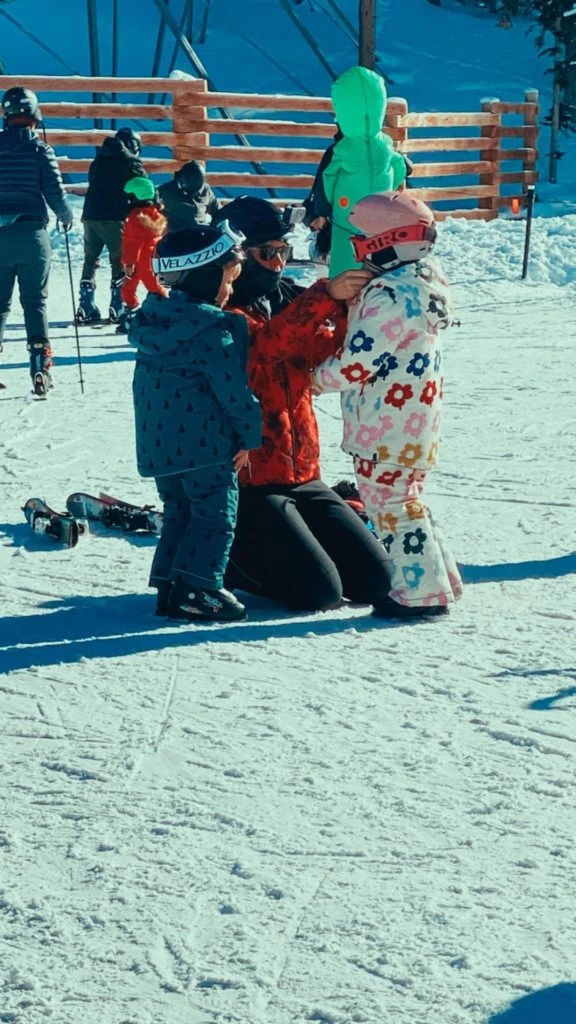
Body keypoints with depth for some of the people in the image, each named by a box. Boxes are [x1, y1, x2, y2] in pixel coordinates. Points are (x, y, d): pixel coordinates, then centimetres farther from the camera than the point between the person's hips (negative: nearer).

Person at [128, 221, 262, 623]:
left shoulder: (154, 320, 7)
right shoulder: (213, 332, -17)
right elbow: (233, 389, -16)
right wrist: (250, 433, -5)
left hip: (159, 443, 8)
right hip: (205, 442, -8)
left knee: (179, 512, 17)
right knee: (216, 515, -1)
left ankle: (168, 584, 17)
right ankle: (196, 590, -6)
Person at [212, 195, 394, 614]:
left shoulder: (289, 298, 12)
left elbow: (327, 353, -2)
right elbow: (264, 342, -29)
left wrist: (349, 305, -19)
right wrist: (325, 296, -36)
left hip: (303, 475, 8)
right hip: (247, 481, -8)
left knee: (374, 580, 5)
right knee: (318, 592, -15)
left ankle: (269, 548, 21)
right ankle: (227, 554, 8)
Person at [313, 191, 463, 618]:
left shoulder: (391, 298, -23)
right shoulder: (425, 282, 10)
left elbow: (359, 362, -23)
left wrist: (317, 377, -6)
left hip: (387, 427, -10)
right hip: (415, 424, 10)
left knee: (389, 502, -1)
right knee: (405, 498, 21)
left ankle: (421, 591, 4)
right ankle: (438, 576, 27)